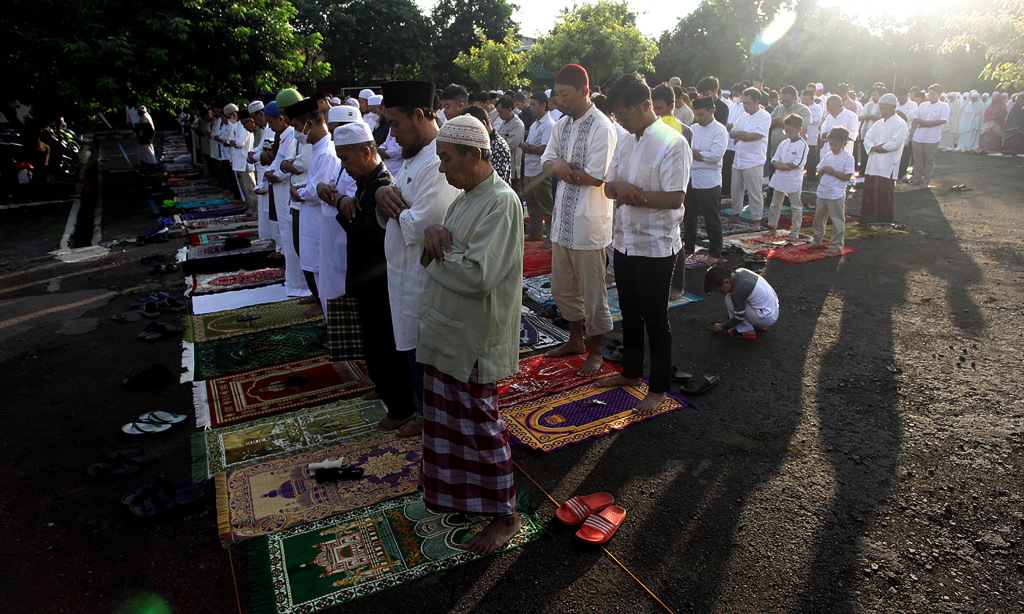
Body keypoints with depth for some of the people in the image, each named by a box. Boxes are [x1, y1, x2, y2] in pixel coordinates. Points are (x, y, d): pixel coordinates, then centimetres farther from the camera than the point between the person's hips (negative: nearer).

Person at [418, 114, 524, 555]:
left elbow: (478, 275, -28)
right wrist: (434, 234, -8)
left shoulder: (501, 203, -19)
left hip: (475, 337, -9)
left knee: (480, 423, 3)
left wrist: (437, 252, -13)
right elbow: (442, 254, 14)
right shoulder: (465, 197, 12)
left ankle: (505, 514, 22)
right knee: (447, 416, 20)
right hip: (446, 330, 9)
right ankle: (451, 492, 41)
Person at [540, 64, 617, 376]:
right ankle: (575, 340, 37)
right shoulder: (562, 124, 11)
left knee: (592, 291, 4)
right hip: (563, 218, 8)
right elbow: (547, 162, 12)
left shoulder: (601, 127, -14)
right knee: (562, 287, 18)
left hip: (588, 222, -8)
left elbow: (597, 177, -21)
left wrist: (564, 167, -7)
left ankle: (595, 352, 20)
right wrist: (558, 166, -12)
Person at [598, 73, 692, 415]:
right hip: (625, 241, 8)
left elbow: (675, 198, -22)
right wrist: (620, 186, -14)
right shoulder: (625, 141, 10)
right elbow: (608, 187, 9)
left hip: (656, 245, -7)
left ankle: (659, 388, 19)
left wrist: (634, 195, -17)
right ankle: (631, 372, 37)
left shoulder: (672, 143, -15)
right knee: (630, 313, 19)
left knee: (655, 319, 4)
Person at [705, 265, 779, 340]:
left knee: (729, 299, -13)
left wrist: (722, 327, -4)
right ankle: (759, 326, 17)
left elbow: (739, 317, -18)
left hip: (767, 319, -9)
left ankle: (747, 331, -5)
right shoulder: (740, 271, -2)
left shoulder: (737, 291, -25)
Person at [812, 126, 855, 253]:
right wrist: (824, 170, -10)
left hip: (836, 195, -6)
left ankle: (837, 245, 8)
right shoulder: (828, 155, 9)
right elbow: (819, 173, 11)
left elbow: (847, 177, -13)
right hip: (822, 192, 6)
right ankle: (817, 239, 33)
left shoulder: (848, 157, -8)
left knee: (837, 220, 1)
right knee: (819, 217, 17)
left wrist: (833, 172, -19)